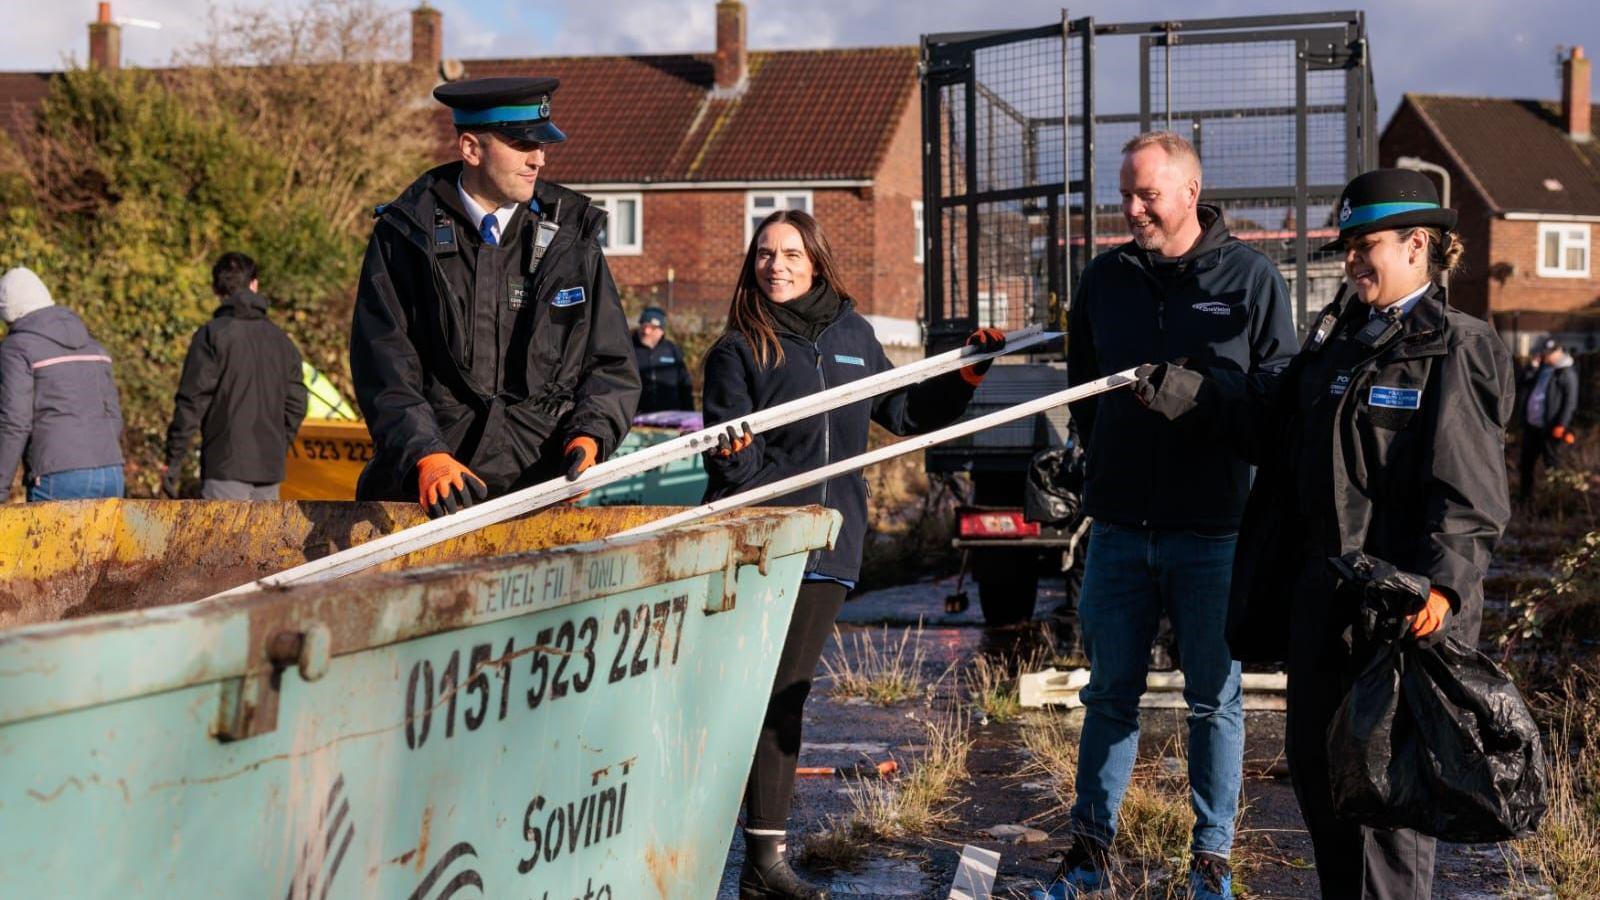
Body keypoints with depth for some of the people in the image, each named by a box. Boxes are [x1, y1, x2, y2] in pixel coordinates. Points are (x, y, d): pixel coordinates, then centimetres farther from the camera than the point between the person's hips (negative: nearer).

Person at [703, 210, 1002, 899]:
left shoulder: (851, 334, 12)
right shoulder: (739, 348, -1)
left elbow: (905, 413, 22)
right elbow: (731, 453, -6)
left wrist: (966, 376, 10)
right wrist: (734, 453, -28)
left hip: (828, 543, 4)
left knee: (784, 699, 7)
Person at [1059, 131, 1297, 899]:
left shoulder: (1251, 277, -2)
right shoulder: (1104, 278, 9)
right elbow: (1079, 382, 21)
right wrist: (1102, 449, 11)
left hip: (1211, 527, -3)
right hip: (1120, 524, 3)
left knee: (1214, 697, 5)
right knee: (1110, 691, 9)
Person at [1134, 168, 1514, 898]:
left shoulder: (1455, 350, -9)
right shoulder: (1336, 337, 15)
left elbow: (1471, 490, -16)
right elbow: (1268, 421, 17)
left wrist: (1443, 580, -28)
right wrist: (1178, 390, 8)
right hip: (1322, 592, 8)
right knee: (1315, 766, 16)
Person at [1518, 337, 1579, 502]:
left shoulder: (1567, 373, -9)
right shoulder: (1542, 368, 12)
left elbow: (1570, 401, -13)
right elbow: (1527, 384, 16)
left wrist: (1561, 425, -19)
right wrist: (1533, 368, 3)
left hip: (1549, 427, -7)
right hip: (1531, 424, 7)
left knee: (1551, 463, 1)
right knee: (1526, 463, 13)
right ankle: (1524, 496, 24)